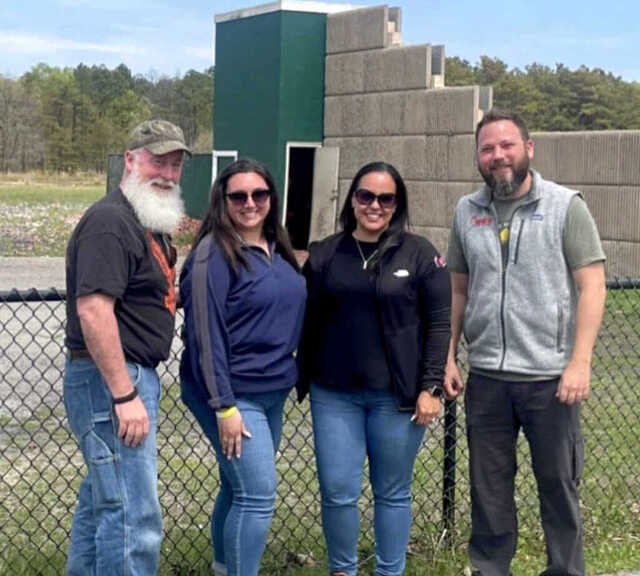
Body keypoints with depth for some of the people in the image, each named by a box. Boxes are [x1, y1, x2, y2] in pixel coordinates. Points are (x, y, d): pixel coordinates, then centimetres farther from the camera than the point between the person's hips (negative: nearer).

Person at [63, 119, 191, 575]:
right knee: (135, 520, -10)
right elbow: (92, 309, -25)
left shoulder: (152, 225, 16)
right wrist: (124, 395, -25)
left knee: (102, 502, 20)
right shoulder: (110, 221, -16)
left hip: (135, 377, 11)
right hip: (110, 383, -11)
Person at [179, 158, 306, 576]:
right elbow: (205, 334, -17)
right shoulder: (214, 253, -14)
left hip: (274, 392, 8)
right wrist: (224, 407, -20)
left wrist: (293, 376, 15)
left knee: (238, 490, 18)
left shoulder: (277, 250, 9)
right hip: (234, 395, -7)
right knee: (258, 495, -9)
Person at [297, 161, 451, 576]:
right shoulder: (324, 255, 7)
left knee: (393, 492, 9)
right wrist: (304, 379, 8)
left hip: (397, 396, -2)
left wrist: (431, 387, -7)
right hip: (334, 394, 2)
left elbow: (439, 325, -2)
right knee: (338, 492, 3)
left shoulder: (420, 254, 0)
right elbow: (309, 323, 10)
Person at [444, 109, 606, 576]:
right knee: (489, 489, 13)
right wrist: (448, 356, 8)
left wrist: (580, 362, -15)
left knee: (558, 486, 8)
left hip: (549, 377, -3)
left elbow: (592, 286, -8)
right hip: (486, 378, 4)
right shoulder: (468, 212, 8)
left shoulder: (566, 206, -4)